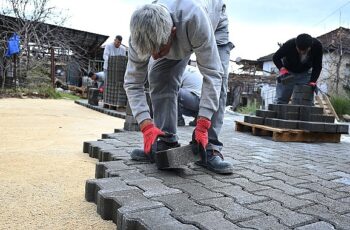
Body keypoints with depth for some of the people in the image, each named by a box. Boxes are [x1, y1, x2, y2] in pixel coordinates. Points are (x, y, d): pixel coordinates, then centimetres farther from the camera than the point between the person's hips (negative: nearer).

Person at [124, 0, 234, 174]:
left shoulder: (195, 18, -48)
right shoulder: (140, 36, -34)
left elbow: (212, 74, -43)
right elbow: (132, 83, -28)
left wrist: (202, 126, -45)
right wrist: (147, 126, -40)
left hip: (214, 25, -3)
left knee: (218, 79, -25)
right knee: (158, 78, -16)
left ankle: (208, 148, -22)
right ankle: (166, 143, -9)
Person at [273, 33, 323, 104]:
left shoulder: (317, 45, -25)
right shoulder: (289, 45, -30)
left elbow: (317, 66, -13)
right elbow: (276, 57, -15)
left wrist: (312, 81, -24)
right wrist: (282, 68, -33)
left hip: (305, 73, 2)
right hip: (288, 72, -2)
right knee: (280, 100, -7)